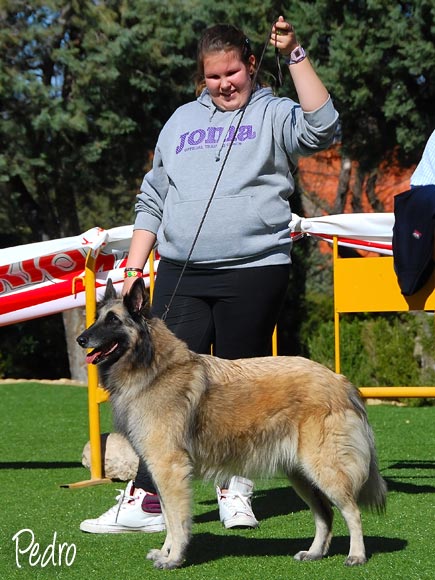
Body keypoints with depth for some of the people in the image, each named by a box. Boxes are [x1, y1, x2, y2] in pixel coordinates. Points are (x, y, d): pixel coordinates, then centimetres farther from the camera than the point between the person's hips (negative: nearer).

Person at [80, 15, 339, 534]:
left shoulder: (272, 115, 7)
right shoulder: (181, 121, 21)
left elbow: (321, 129, -15)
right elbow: (152, 200, 23)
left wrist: (294, 55, -16)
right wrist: (133, 269, 16)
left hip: (254, 272, -3)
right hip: (179, 273, 3)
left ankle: (236, 490, 17)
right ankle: (146, 501, -4)